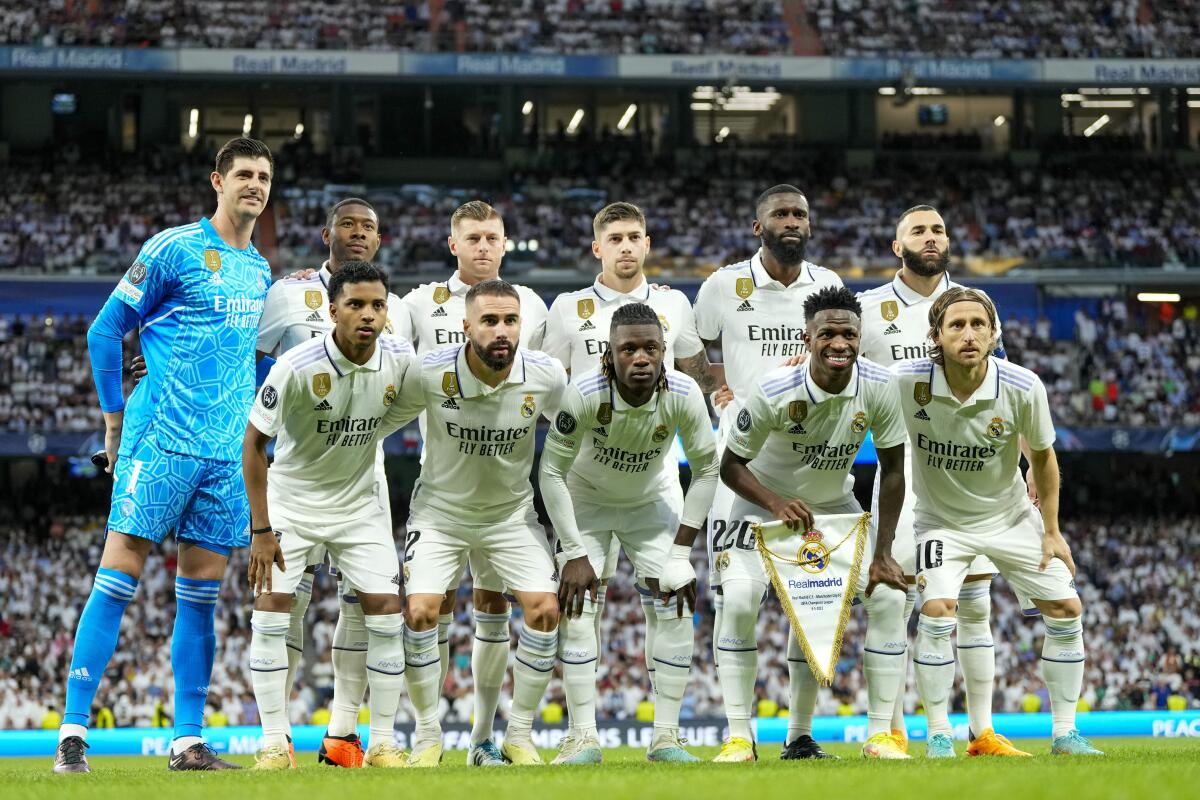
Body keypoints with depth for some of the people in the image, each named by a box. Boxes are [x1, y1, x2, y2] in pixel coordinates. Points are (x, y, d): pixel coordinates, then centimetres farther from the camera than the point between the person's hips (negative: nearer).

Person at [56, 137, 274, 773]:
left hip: (227, 454, 6)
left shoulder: (259, 270, 16)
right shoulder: (174, 249, -4)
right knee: (117, 578, -8)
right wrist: (115, 421, -1)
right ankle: (72, 733, -7)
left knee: (201, 596, 6)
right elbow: (104, 332, -1)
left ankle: (188, 742, 9)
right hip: (161, 443, -6)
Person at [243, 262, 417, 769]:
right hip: (291, 502, -3)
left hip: (360, 503, 3)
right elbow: (254, 443, -16)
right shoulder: (296, 367, -25)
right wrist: (261, 530, -17)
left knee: (385, 610, -7)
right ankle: (275, 743, -4)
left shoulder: (400, 359, -14)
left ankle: (383, 742, 3)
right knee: (271, 606, -13)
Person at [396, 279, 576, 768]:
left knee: (545, 609, -13)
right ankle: (427, 737, 2)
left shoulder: (546, 378, -19)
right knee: (420, 612, -16)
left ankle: (519, 736, 3)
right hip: (441, 509, -1)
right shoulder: (431, 374, -23)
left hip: (512, 511, 1)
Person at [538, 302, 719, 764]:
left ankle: (666, 736, 1)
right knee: (576, 608, -13)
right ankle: (583, 737, -6)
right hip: (587, 499, -2)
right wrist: (574, 553, -23)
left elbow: (706, 470, -13)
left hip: (652, 501, 2)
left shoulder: (683, 395, -28)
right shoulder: (585, 395, -34)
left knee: (676, 607, -7)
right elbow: (552, 472, -22)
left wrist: (680, 551, -14)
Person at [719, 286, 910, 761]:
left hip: (834, 504, 3)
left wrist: (882, 553, -14)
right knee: (738, 601, -22)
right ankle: (738, 737, -13)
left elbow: (893, 469, -11)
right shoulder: (775, 392, -29)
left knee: (888, 594, -10)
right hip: (764, 501, -3)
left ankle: (880, 735, 0)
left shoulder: (878, 387, -21)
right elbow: (731, 465, -19)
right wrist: (777, 503, -37)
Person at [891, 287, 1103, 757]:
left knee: (1065, 608, -1)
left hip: (1011, 517, 2)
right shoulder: (906, 381, -26)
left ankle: (1065, 732, 14)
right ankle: (939, 735, -9)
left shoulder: (1024, 388, -22)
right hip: (942, 520, -2)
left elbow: (1042, 457, -4)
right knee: (937, 610, -23)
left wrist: (1052, 532, 1)